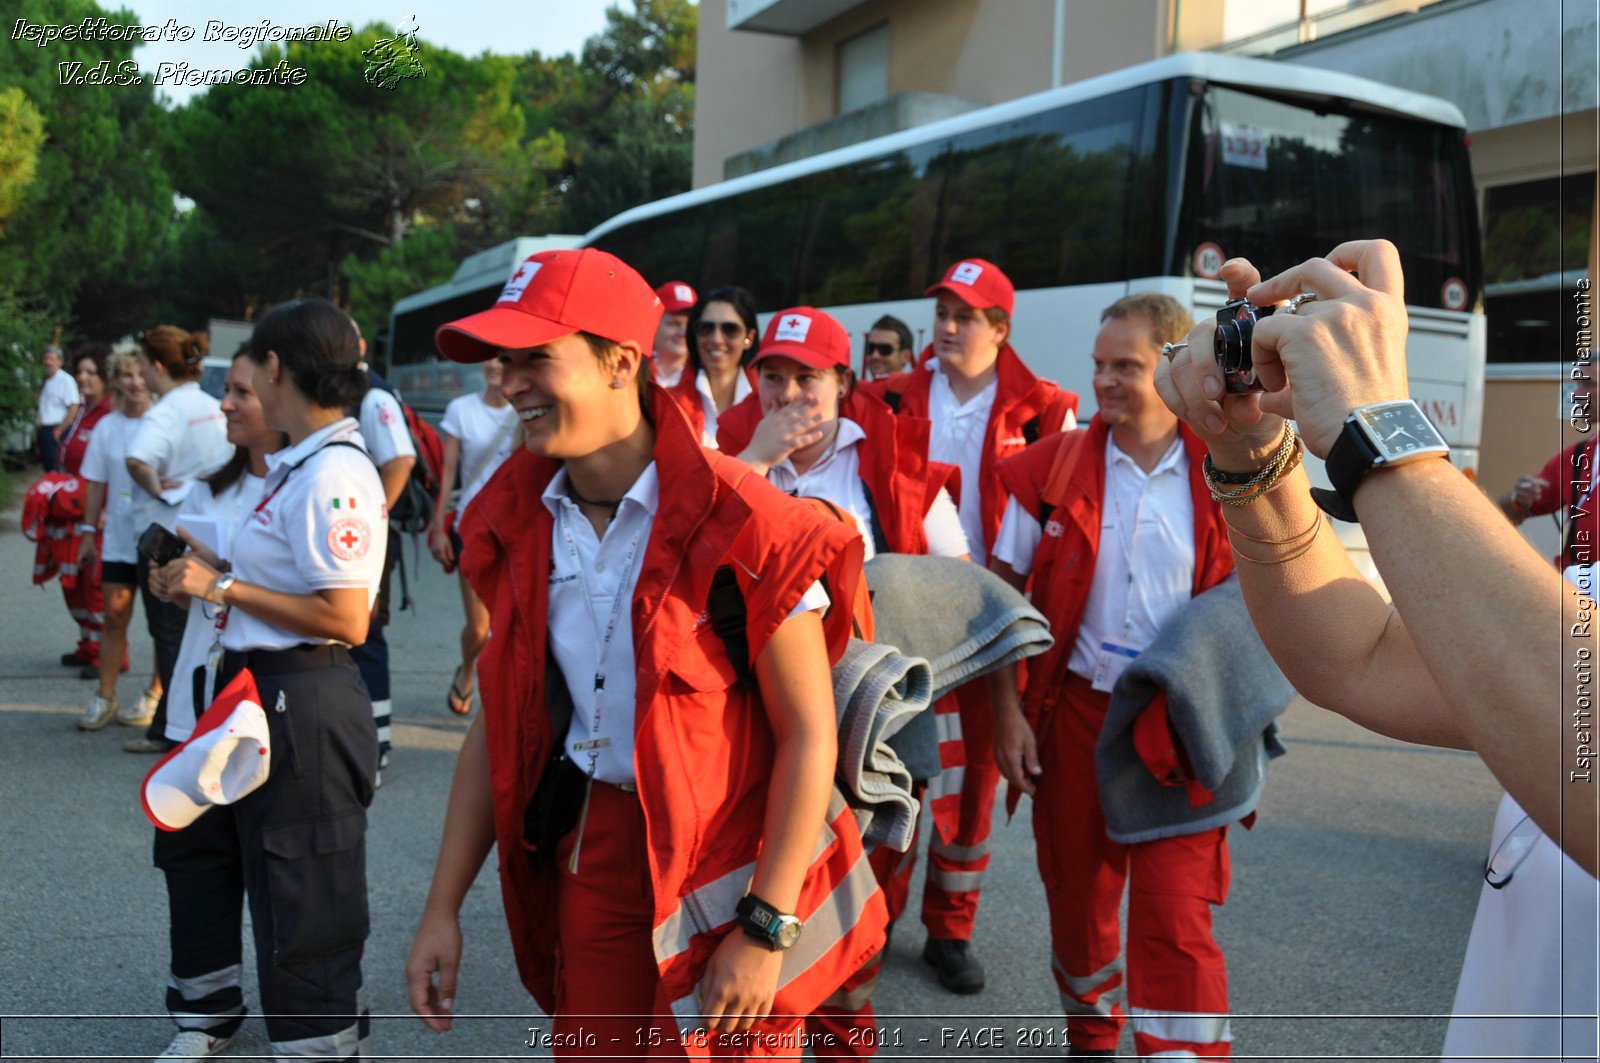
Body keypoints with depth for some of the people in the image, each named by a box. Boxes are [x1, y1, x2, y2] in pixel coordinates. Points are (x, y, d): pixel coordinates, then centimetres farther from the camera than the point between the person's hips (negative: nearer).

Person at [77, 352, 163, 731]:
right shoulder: (107, 426, 5)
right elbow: (96, 484, 10)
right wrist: (89, 534, 9)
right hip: (118, 538, 3)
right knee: (114, 616, 6)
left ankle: (154, 696, 18)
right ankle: (104, 698, 14)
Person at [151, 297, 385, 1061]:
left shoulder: (334, 473, -20)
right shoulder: (299, 465, 9)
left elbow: (345, 620, -24)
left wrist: (224, 588, -16)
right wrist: (214, 573, 10)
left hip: (305, 704, -10)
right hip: (266, 693, 10)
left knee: (304, 915, 4)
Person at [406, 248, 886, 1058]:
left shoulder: (740, 526, -19)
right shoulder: (517, 524, -1)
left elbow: (809, 737, -17)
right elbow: (499, 723, 4)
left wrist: (765, 930, -16)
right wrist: (443, 907, 4)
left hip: (728, 877, -4)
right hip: (590, 861, 5)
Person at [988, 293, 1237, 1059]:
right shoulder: (1053, 466, -1)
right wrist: (1007, 709, -5)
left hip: (1179, 723, -1)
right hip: (1076, 711, 2)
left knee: (1176, 918, -4)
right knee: (1076, 894, 16)